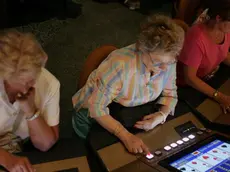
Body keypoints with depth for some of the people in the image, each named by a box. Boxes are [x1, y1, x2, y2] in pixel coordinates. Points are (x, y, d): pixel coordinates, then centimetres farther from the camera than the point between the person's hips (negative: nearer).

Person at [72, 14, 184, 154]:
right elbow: (97, 107, -33)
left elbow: (170, 94, -5)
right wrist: (126, 136, -43)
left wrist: (162, 115, -26)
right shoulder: (121, 65, -37)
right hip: (93, 115, -4)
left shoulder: (168, 61, -19)